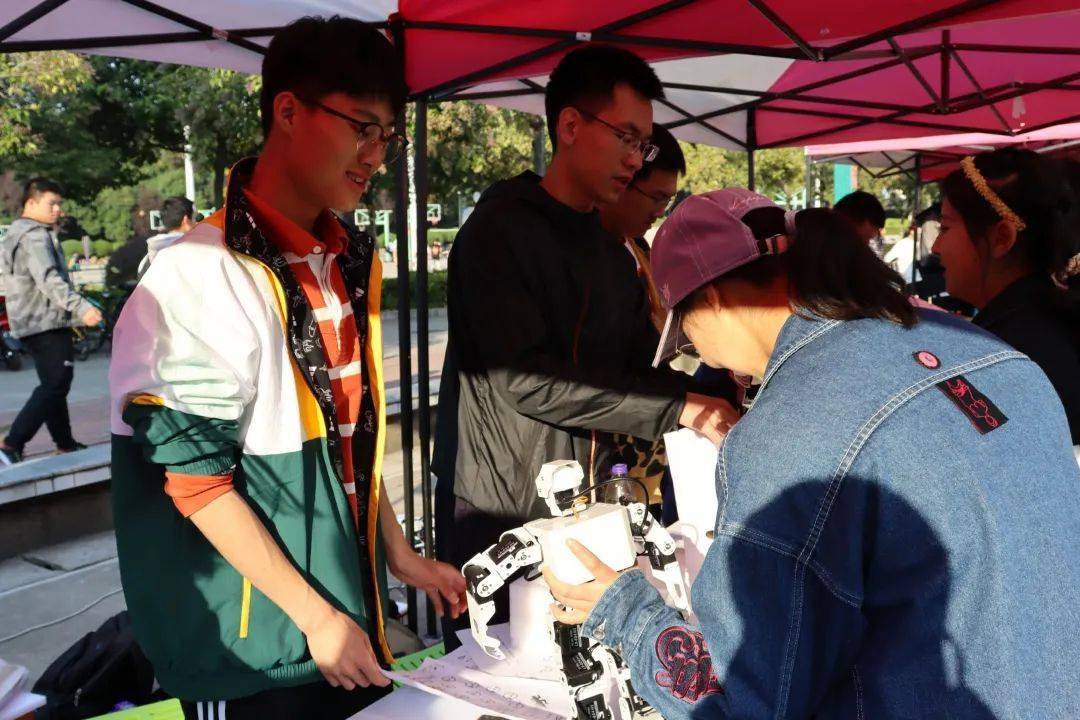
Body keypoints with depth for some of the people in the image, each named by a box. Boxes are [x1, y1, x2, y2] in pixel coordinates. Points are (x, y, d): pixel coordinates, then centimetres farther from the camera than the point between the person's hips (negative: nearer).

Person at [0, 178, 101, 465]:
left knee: (53, 384, 16)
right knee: (55, 385, -11)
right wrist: (81, 307, -39)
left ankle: (65, 443, 22)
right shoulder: (35, 237, -14)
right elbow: (49, 279, -28)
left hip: (29, 323, 11)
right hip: (48, 322, -11)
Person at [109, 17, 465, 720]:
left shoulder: (350, 262, 5)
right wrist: (313, 615, -15)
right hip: (252, 648, -7)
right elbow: (194, 476, -18)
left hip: (352, 616, 7)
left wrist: (399, 554, 14)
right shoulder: (198, 274, -18)